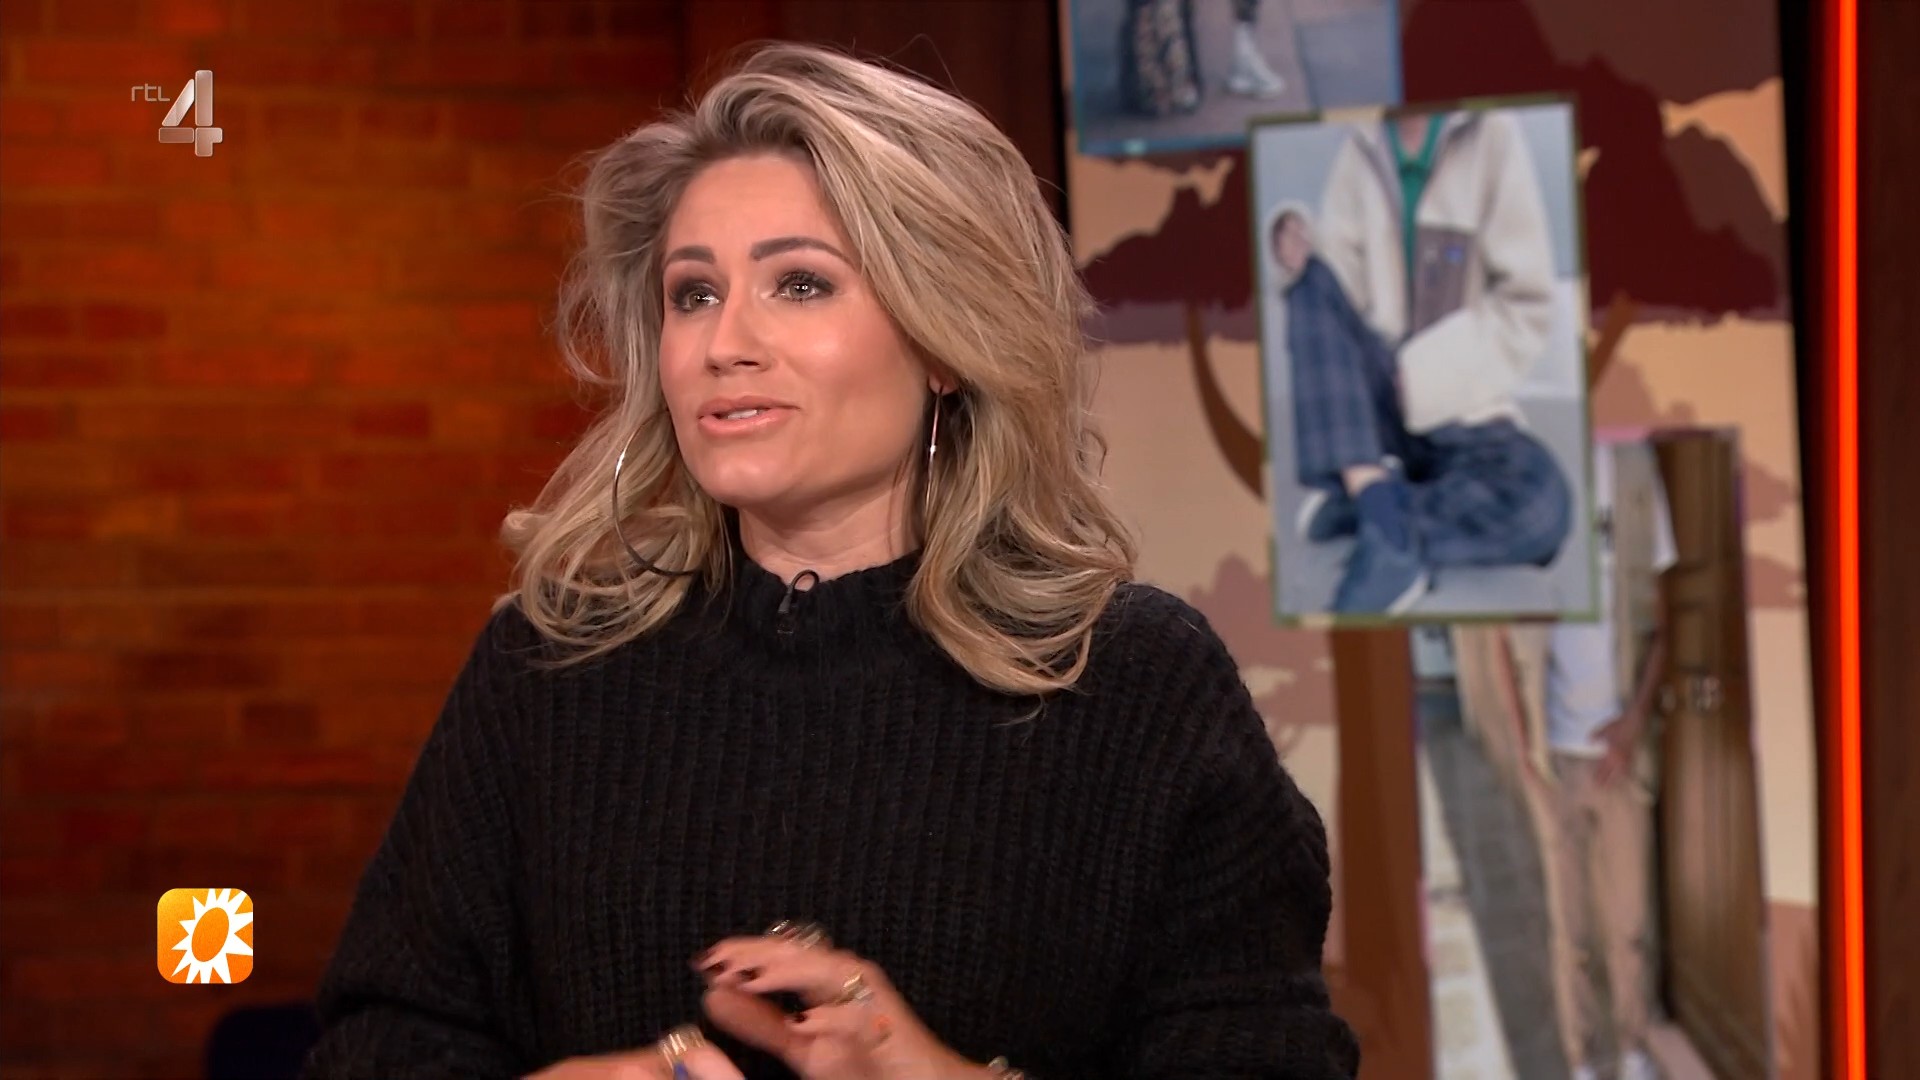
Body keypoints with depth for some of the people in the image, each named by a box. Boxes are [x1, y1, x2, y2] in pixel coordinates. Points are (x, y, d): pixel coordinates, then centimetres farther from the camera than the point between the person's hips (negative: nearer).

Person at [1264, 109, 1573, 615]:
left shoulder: (1491, 137, -2)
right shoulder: (1359, 155, 7)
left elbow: (1527, 304, -4)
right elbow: (1341, 297, 3)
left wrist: (1435, 375, -14)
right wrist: (1300, 262, -18)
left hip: (1463, 412, -3)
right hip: (1372, 407, 3)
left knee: (1541, 505, -33)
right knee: (1315, 283, -25)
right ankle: (1383, 514, -33)